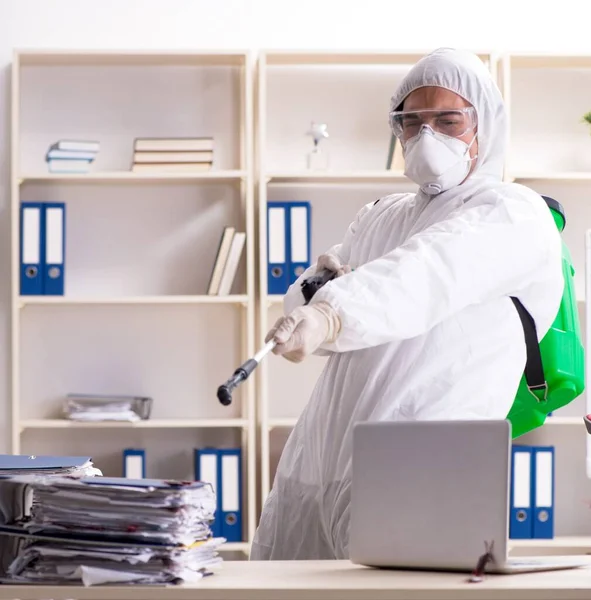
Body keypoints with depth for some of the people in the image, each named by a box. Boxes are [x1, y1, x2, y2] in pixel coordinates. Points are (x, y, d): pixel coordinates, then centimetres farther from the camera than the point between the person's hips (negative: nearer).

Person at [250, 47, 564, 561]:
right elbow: (302, 305, 21)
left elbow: (433, 273, -21)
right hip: (315, 461, 7)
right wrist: (321, 284, -4)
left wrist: (333, 315, -39)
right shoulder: (378, 218, 25)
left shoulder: (514, 214, 0)